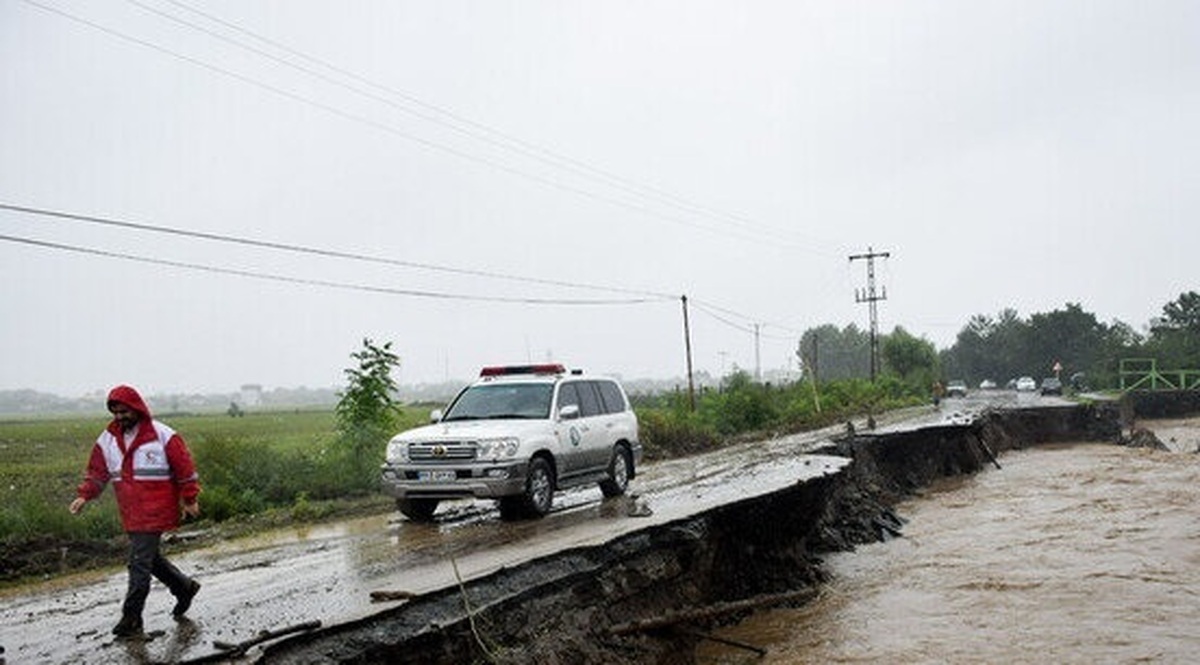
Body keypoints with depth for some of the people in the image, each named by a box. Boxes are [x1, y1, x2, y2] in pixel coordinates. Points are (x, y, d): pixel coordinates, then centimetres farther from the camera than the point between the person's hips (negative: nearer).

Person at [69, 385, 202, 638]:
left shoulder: (162, 435, -10)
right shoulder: (108, 439, 8)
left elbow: (185, 467, -6)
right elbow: (97, 472, 12)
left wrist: (189, 499, -5)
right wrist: (84, 496, -3)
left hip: (154, 512, -7)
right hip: (130, 513, 7)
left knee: (139, 563, -7)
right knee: (149, 557, 15)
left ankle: (131, 619, 0)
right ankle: (184, 587, 34)